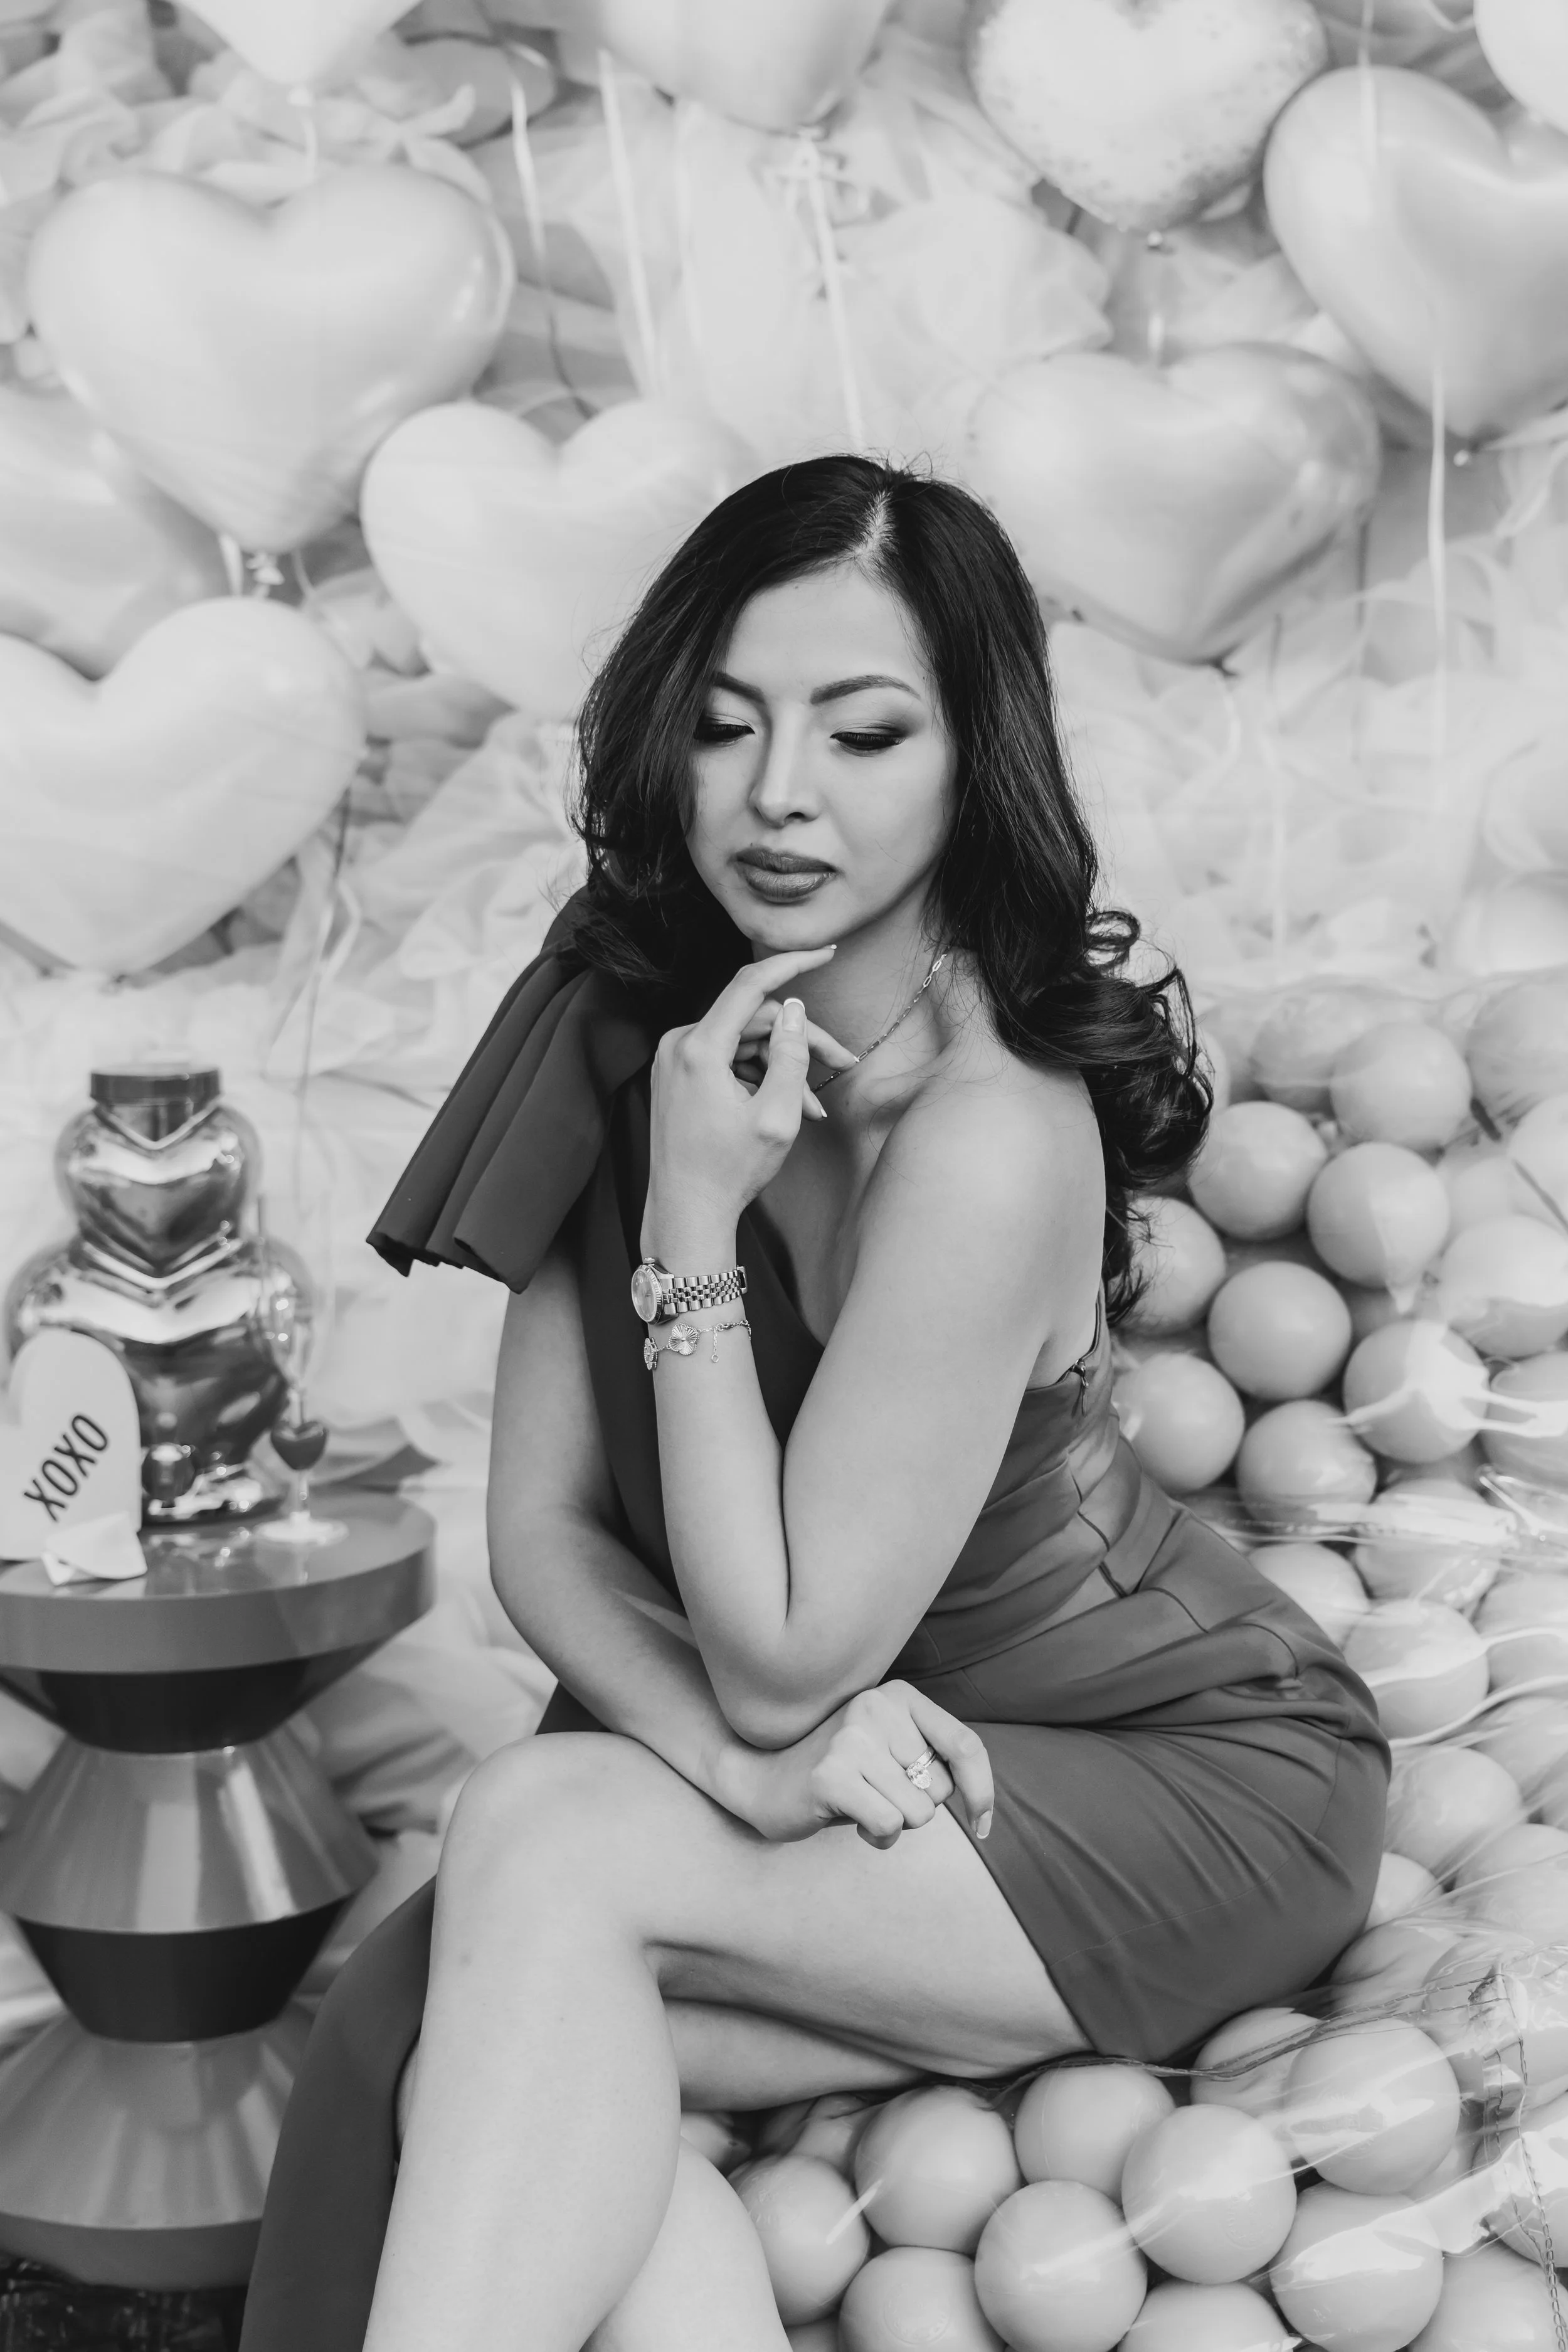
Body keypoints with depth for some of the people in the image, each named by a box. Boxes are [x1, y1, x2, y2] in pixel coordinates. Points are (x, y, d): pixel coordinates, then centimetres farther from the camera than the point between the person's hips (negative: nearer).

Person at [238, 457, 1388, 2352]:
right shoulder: (623, 1023, -6)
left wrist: (696, 1227, -27)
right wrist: (741, 1748, -24)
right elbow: (540, 1526, -5)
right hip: (875, 1782, 6)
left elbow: (782, 1660, -23)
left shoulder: (990, 1133, -27)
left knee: (544, 1843, -29)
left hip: (1189, 1773, -6)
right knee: (415, 2030, -22)